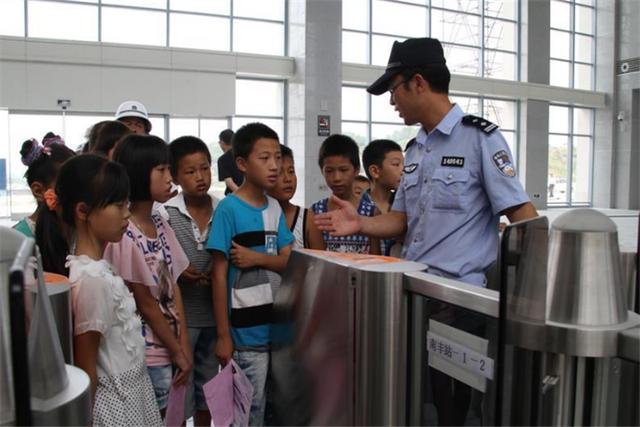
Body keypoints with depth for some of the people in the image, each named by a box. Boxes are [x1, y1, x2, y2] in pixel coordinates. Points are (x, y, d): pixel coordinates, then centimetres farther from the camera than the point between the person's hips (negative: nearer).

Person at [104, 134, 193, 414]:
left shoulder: (160, 224, 3)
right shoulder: (124, 234, -19)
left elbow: (174, 286, 4)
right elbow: (145, 302, -14)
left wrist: (184, 345, 0)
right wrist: (177, 352, -5)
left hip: (171, 348, 7)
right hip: (150, 356, -7)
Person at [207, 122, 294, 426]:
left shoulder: (275, 208, 6)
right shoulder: (228, 209, -11)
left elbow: (291, 262, 4)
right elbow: (219, 275, -11)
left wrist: (258, 258, -15)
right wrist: (223, 335, -11)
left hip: (278, 327, 6)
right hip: (246, 332, -6)